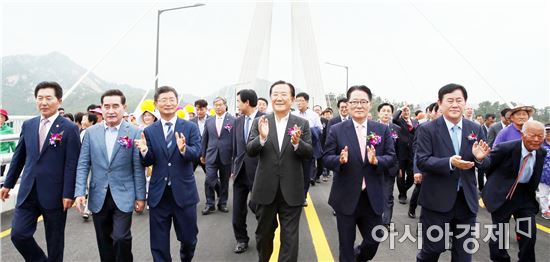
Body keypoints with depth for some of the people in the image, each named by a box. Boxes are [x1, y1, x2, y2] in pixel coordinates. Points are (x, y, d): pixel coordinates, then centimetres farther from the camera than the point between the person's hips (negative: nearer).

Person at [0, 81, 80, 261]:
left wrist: (68, 194, -14)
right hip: (28, 191, 5)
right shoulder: (28, 125, 7)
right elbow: (19, 157, 14)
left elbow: (71, 164, -11)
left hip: (54, 193, -4)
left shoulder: (69, 128, -9)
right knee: (18, 234, 3)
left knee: (54, 241, 9)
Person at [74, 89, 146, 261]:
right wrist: (80, 192, -7)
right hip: (98, 197, 3)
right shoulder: (91, 132, 3)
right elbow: (83, 165, 3)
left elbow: (138, 168, -4)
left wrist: (140, 196, -3)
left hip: (123, 197, -3)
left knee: (121, 238, -9)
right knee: (104, 241, 14)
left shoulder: (134, 133, -5)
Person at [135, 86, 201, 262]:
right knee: (159, 244, 10)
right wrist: (144, 151, -21)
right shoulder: (149, 131, 3)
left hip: (184, 192, -1)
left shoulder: (190, 127, -2)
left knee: (188, 239, 15)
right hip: (158, 194, 1)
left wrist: (184, 149, -34)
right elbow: (147, 163, 0)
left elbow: (196, 154, -13)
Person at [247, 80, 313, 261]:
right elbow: (250, 151, -8)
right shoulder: (260, 122, -1)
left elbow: (309, 154, -6)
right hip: (266, 189, 1)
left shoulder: (302, 124, -1)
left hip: (291, 190, -1)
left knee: (290, 237, 7)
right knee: (264, 233, 20)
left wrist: (297, 143, -27)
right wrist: (262, 138, -28)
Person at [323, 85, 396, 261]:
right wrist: (340, 160, -25)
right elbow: (326, 158, -4)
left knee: (374, 241, 14)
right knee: (346, 246, 10)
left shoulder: (383, 130, 2)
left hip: (372, 198, 2)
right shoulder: (336, 130, -3)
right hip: (346, 197, -2)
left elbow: (392, 158, -1)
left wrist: (377, 160, -22)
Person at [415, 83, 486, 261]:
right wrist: (450, 162, -28)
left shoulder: (476, 129, 5)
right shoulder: (427, 129, -7)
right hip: (437, 199, -4)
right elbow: (421, 161, -14)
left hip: (466, 200, 4)